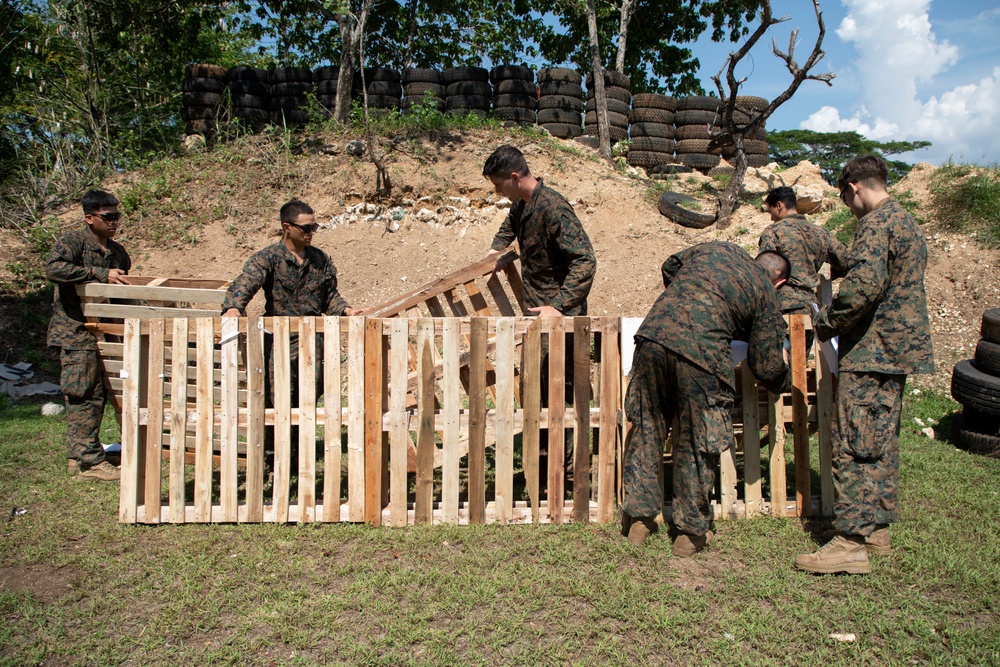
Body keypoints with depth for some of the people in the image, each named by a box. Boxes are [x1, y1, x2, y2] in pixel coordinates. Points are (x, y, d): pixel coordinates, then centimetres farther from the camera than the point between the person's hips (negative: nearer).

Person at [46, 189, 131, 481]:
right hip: (76, 331, -8)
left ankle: (78, 455, 21)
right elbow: (53, 268, -25)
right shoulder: (73, 240, -7)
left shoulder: (117, 252, 15)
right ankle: (90, 460, -1)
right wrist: (101, 274, -25)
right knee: (84, 395, -6)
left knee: (95, 394, 11)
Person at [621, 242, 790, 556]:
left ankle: (639, 519, 26)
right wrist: (784, 381, 37)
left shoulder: (717, 248, 25)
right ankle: (691, 532, 25)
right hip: (701, 354, -4)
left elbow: (669, 266, 40)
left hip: (653, 336, 4)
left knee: (647, 428, 17)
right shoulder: (766, 295, 15)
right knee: (696, 445, 12)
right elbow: (767, 366, 14)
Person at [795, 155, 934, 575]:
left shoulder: (875, 223, -13)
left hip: (871, 351, -10)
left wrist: (827, 323, -12)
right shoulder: (907, 222, 19)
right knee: (881, 443, 14)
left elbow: (864, 285, -26)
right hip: (896, 351, 10)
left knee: (854, 445, -8)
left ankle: (851, 543, -6)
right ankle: (876, 530, 23)